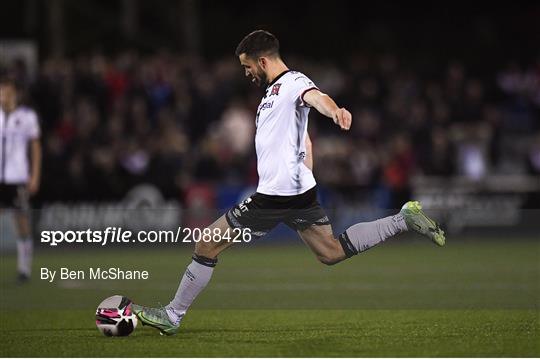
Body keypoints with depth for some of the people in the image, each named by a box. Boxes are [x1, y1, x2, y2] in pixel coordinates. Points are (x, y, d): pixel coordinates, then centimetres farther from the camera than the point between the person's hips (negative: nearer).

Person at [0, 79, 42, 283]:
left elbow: (36, 148, 5)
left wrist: (35, 177, -2)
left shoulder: (27, 117, 2)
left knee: (23, 222, 1)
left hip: (19, 177, -2)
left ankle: (24, 268, 8)